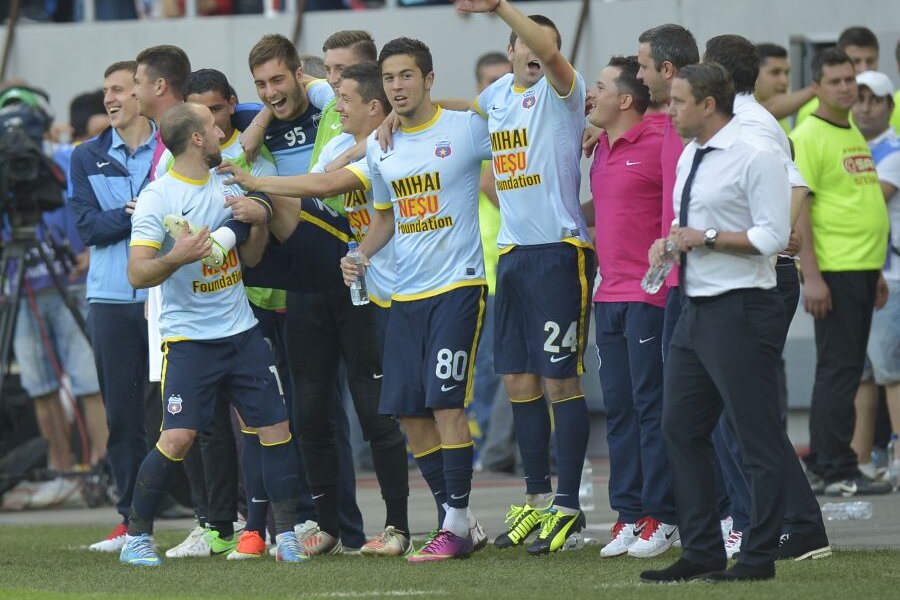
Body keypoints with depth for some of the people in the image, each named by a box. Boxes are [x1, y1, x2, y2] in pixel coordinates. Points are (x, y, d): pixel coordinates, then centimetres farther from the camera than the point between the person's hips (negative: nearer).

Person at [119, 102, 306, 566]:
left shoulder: (226, 186, 10)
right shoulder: (158, 197, -11)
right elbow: (137, 274, -16)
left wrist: (258, 221, -1)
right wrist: (176, 258, -34)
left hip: (242, 331, 6)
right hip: (188, 337, -6)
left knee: (276, 428, 1)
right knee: (178, 437, -15)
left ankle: (286, 535, 10)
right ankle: (137, 535, 0)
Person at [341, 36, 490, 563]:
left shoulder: (466, 128, -6)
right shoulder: (379, 147, 11)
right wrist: (359, 256, 7)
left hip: (458, 284, -6)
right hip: (405, 293, 6)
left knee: (447, 403, -14)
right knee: (409, 412, 3)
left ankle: (456, 528, -8)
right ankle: (455, 520, 15)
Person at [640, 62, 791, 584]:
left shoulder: (754, 154, -13)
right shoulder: (691, 155, 15)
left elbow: (773, 236, -17)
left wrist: (706, 238, -16)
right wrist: (670, 242, 6)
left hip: (740, 310, -10)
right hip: (697, 308, 10)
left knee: (758, 440, -3)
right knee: (681, 429, 11)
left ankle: (760, 556, 2)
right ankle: (702, 553, 17)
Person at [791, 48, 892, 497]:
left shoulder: (855, 135, 17)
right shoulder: (808, 136, -10)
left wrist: (876, 271, 22)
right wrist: (811, 276, -21)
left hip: (862, 269, 9)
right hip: (833, 270, -9)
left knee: (843, 368, 11)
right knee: (839, 368, -7)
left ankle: (822, 461, 17)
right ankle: (838, 472, -5)